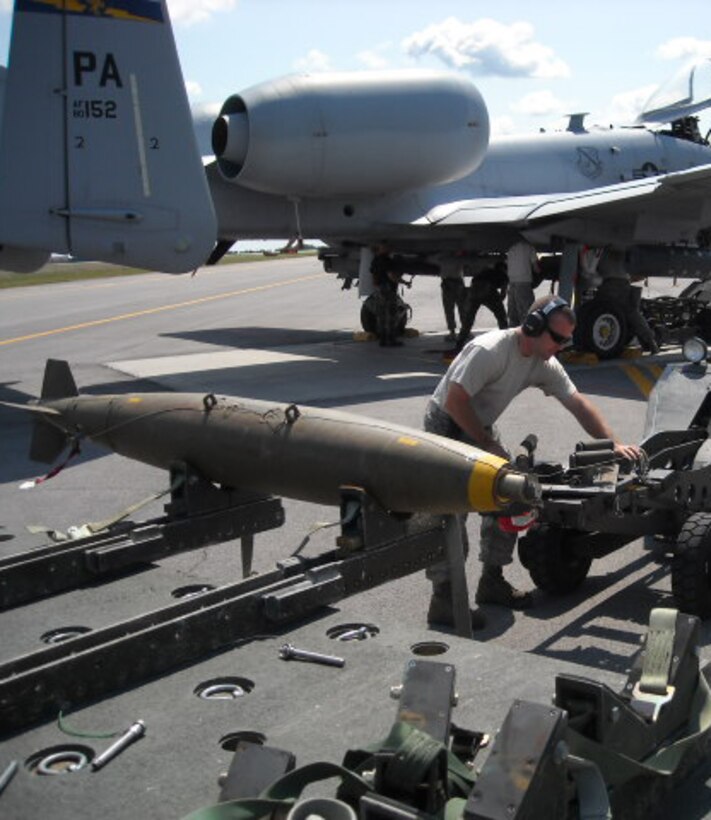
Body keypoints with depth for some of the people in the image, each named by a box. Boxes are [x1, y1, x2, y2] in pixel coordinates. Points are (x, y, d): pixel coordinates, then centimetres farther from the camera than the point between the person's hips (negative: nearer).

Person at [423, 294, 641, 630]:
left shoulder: (545, 363, -3)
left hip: (480, 427, 8)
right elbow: (455, 401, -28)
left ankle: (492, 581, 20)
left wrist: (614, 444, -11)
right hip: (446, 425, -8)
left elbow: (578, 403, -2)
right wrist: (487, 444, -19)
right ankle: (443, 600, -9)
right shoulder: (489, 350, -28)